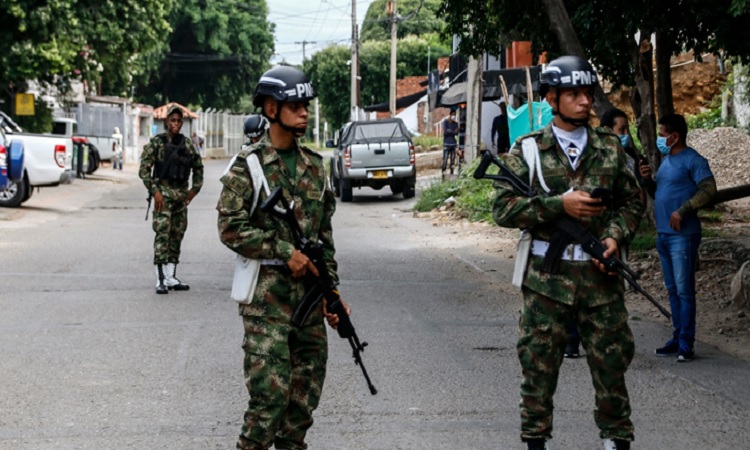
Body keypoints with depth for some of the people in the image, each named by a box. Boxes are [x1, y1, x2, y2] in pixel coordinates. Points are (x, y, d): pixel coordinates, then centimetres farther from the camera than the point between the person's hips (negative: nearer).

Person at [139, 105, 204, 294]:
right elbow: (144, 169, -8)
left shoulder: (187, 144, 8)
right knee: (162, 234, -11)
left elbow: (198, 167, 20)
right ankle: (160, 280, -11)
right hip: (163, 193, -5)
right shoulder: (157, 142, -6)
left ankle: (171, 277, 16)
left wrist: (195, 189, 10)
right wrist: (155, 191, -14)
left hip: (181, 194, 5)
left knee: (177, 235, 8)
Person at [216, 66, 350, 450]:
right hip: (267, 297, -6)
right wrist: (284, 252, -16)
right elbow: (231, 227, -11)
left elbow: (324, 234, 15)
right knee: (271, 392, -10)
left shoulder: (314, 165, 12)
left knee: (307, 391, 9)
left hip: (308, 294, 6)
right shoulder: (248, 166, -5)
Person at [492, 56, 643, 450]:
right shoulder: (528, 150, 1)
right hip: (547, 274, -2)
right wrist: (559, 204, -16)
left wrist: (616, 236, -5)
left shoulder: (610, 148, 9)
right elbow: (503, 208, -6)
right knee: (539, 362, 4)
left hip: (599, 273, 2)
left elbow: (632, 201, 14)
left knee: (611, 358, 5)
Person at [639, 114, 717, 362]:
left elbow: (709, 190, -19)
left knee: (684, 290, -7)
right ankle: (677, 337, 20)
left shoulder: (693, 160, -10)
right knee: (672, 289, 13)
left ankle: (686, 344, -5)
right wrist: (648, 180, 3)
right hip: (663, 234, 9)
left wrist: (682, 211, -23)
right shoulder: (666, 160, 16)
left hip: (682, 235, -9)